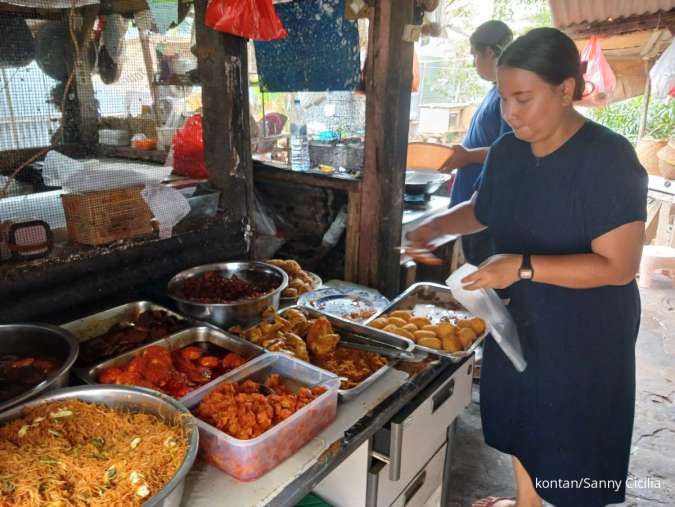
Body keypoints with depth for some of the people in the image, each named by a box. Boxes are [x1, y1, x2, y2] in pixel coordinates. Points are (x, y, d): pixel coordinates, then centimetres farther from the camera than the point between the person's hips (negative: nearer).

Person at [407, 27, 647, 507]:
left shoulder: (609, 158, -22)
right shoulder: (506, 151, -3)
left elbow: (619, 266, -25)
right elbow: (481, 210, 14)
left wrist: (523, 267, -33)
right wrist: (436, 224, -5)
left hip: (584, 333, -6)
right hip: (517, 318, 7)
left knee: (572, 440, 12)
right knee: (520, 420, 24)